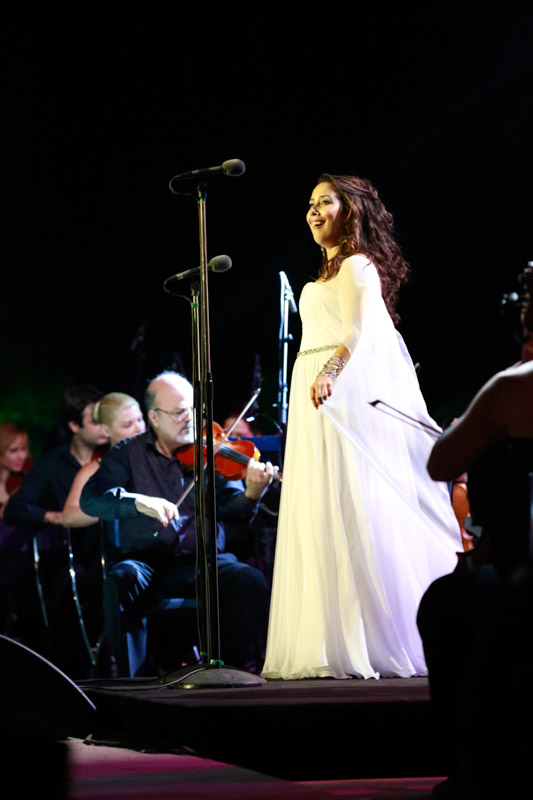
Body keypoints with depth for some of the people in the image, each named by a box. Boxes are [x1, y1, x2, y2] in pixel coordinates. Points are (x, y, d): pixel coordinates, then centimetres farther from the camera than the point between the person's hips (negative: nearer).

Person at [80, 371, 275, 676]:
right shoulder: (128, 454, 8)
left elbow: (230, 510, -1)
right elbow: (90, 499, -7)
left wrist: (251, 495, -26)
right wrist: (138, 501, -26)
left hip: (203, 563, 1)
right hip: (145, 562, -1)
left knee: (252, 582, -26)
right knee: (122, 581, -33)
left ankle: (240, 668, -9)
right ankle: (135, 677, -21)